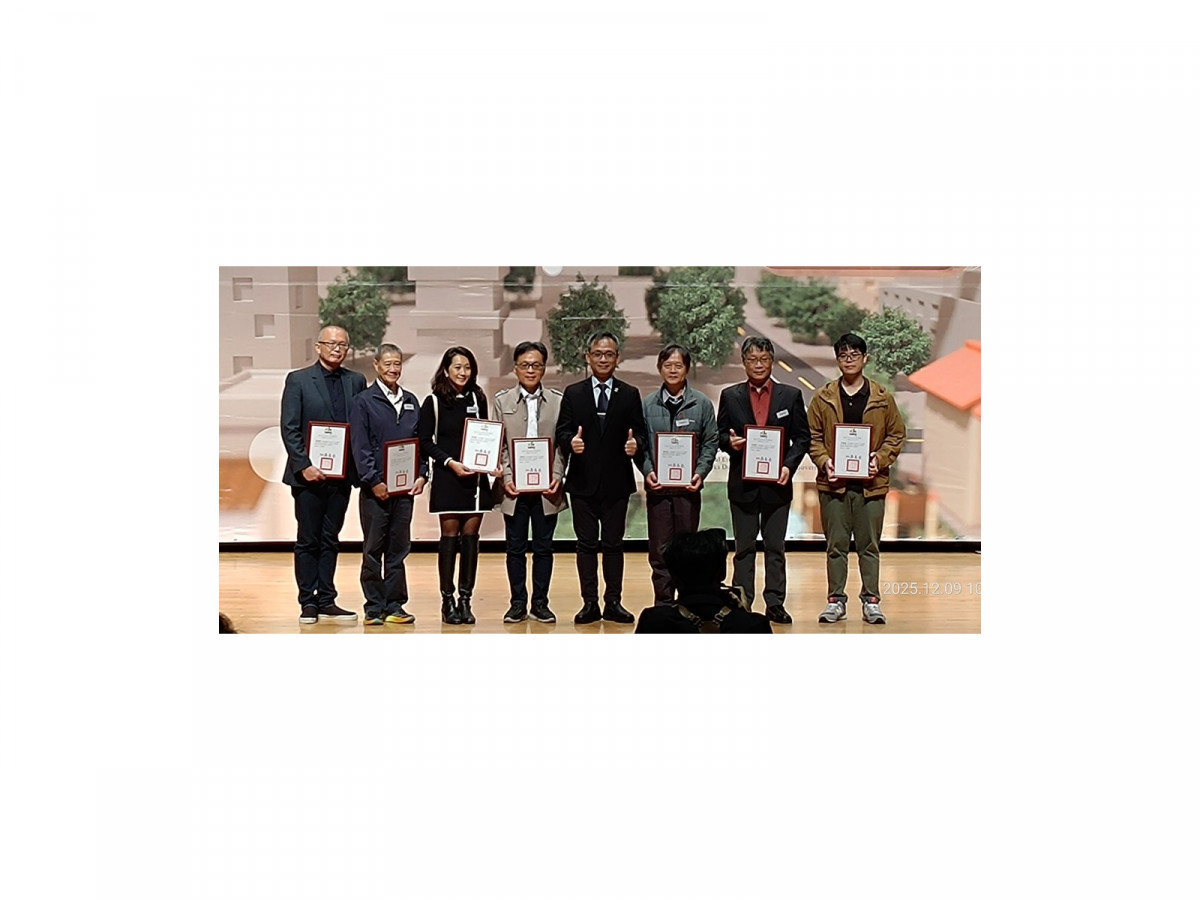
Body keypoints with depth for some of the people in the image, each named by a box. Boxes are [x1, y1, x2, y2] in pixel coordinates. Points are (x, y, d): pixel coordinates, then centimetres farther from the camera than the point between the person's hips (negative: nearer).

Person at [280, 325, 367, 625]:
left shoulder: (356, 382, 9)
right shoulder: (298, 380, 0)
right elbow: (289, 428, -5)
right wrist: (303, 466, -14)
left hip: (341, 475, 3)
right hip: (308, 474, -3)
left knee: (330, 540, 10)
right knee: (308, 541, 3)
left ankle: (327, 602, 15)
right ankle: (308, 603, 10)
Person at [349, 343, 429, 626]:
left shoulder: (411, 402, 13)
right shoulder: (363, 401, -2)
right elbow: (360, 446, -7)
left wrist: (421, 475, 1)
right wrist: (374, 481, -14)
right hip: (375, 488, -4)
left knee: (398, 549, 9)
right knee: (373, 550, 3)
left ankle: (394, 605, 16)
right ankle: (374, 608, 10)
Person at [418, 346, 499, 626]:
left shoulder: (478, 399, 10)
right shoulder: (434, 402, 0)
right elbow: (425, 442, -2)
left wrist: (494, 462, -3)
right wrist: (450, 462, -14)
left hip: (476, 477, 3)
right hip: (447, 477, -3)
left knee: (470, 537, 3)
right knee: (450, 537, -1)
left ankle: (465, 600, 10)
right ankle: (447, 601, 6)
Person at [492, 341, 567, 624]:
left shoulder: (558, 400, 4)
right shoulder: (502, 400, 5)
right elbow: (498, 444, 3)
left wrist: (557, 476, -8)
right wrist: (506, 478, -7)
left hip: (546, 487, 0)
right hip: (514, 487, 0)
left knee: (544, 546, 6)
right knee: (515, 547, 6)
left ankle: (541, 603, 17)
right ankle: (517, 603, 16)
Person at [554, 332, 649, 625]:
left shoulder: (630, 395, 7)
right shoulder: (573, 393, 6)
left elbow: (640, 432, 2)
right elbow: (561, 431, 1)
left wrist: (636, 444, -20)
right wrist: (570, 441, -20)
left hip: (616, 482, 0)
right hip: (583, 481, 0)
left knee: (613, 544, 6)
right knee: (586, 543, 5)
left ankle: (613, 603, 13)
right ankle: (590, 603, 12)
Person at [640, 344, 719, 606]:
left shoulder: (701, 403, 4)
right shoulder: (647, 404, 5)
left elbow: (710, 442, 3)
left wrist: (701, 472, -9)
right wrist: (647, 471, -9)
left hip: (689, 485, -1)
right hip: (657, 485, 1)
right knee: (659, 549, 4)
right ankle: (663, 602, 13)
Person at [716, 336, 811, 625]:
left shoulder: (791, 395, 6)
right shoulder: (730, 396, 7)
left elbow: (802, 437, 4)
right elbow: (719, 434, 9)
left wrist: (789, 465, -10)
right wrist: (730, 442, -14)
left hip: (777, 482, 0)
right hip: (743, 484, 0)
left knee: (775, 547, 5)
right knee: (743, 547, 6)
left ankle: (775, 603, 12)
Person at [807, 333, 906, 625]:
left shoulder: (882, 397, 5)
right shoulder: (823, 398, 5)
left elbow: (896, 435, 7)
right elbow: (813, 436, 7)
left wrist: (880, 460, -8)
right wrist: (823, 461, -10)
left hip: (871, 483, 0)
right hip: (833, 482, 0)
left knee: (869, 545, 5)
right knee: (836, 545, 5)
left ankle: (871, 601, 13)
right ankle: (836, 601, 13)